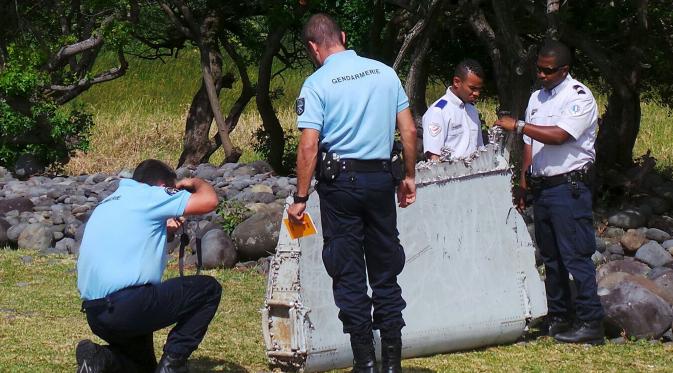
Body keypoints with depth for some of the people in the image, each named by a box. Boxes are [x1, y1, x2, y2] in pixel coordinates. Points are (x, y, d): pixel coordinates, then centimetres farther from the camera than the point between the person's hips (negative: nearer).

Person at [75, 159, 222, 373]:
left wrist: (163, 230, 32)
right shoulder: (149, 195, -2)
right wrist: (197, 183, 15)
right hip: (127, 304, -9)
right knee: (209, 289, 4)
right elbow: (209, 201, -6)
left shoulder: (108, 203, 23)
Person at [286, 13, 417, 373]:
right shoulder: (385, 73, 5)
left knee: (349, 274, 4)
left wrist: (300, 199, -8)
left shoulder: (317, 84, -8)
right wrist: (409, 176, 16)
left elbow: (309, 146, -13)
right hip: (381, 178, 4)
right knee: (385, 269, 11)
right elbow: (409, 131, 5)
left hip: (341, 180, -3)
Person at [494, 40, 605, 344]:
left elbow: (558, 136, -21)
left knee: (576, 256, -11)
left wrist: (518, 126, -18)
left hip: (569, 186, -8)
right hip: (541, 186, 8)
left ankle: (591, 323, -9)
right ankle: (557, 319, 19)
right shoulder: (537, 98, 17)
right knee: (550, 257, 12)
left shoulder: (579, 97, -9)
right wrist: (523, 183, 14)